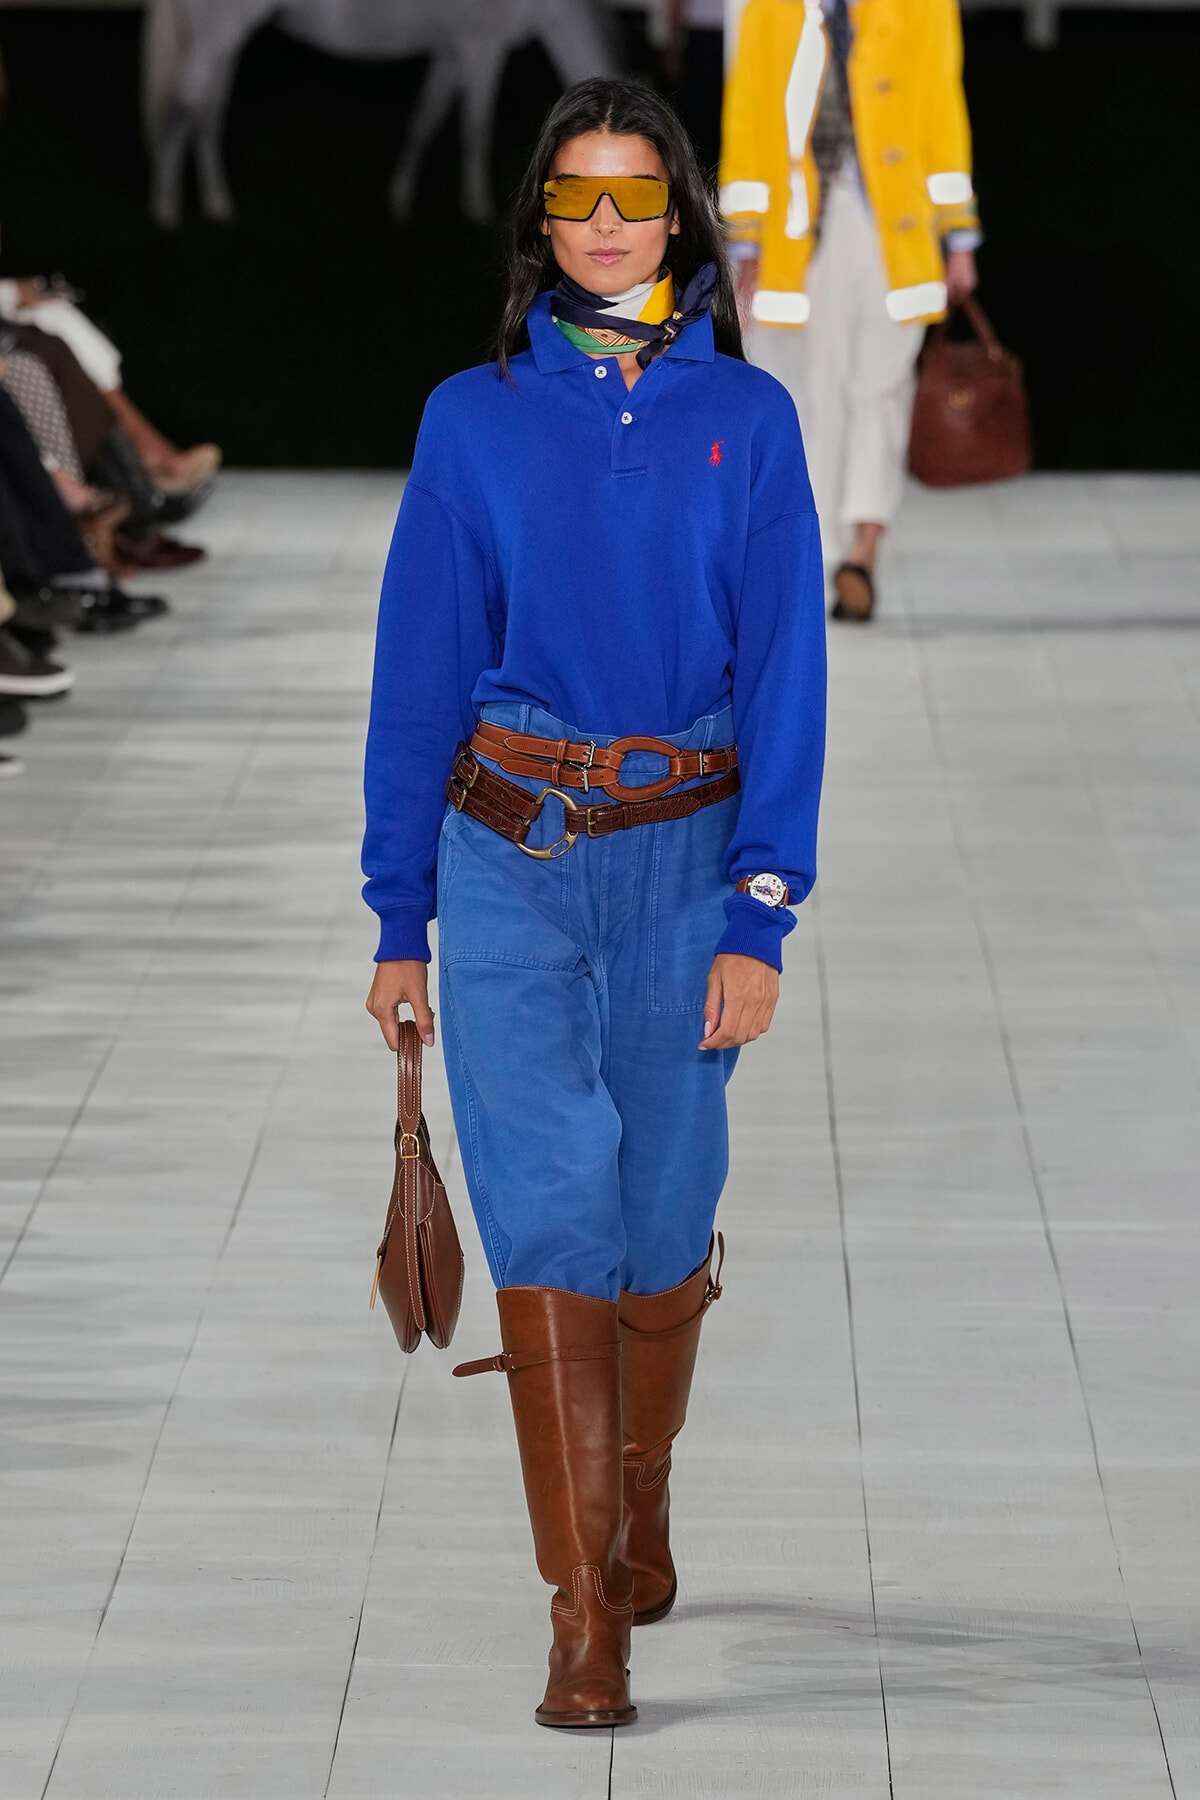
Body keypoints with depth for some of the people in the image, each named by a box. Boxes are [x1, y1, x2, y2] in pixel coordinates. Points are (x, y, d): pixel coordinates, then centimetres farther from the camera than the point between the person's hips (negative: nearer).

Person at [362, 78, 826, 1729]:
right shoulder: (475, 419, 3)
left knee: (664, 1211, 7)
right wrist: (399, 916, 3)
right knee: (552, 1202, -10)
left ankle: (640, 1513, 33)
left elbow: (785, 669, 0)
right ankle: (584, 1615, -9)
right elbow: (421, 668, 5)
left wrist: (759, 914, -9)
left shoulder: (745, 418, 3)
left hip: (686, 850, 1)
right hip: (509, 848, -1)